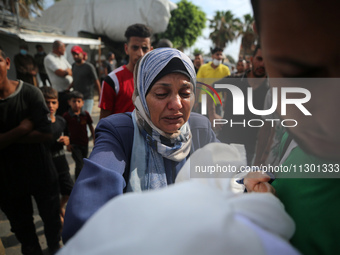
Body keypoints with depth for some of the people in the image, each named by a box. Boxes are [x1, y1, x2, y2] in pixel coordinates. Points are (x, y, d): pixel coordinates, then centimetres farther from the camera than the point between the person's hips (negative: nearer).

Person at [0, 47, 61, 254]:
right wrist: (21, 130, -23)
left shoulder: (30, 93, -14)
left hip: (41, 173, -1)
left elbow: (46, 133, -21)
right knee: (22, 226, 22)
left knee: (51, 218, 20)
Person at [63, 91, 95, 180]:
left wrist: (94, 139, 9)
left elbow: (91, 127, 7)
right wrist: (67, 143, -7)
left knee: (83, 162, 20)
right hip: (74, 144, -4)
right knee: (79, 164, -9)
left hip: (84, 143, 4)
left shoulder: (86, 114, -4)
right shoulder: (66, 116, -12)